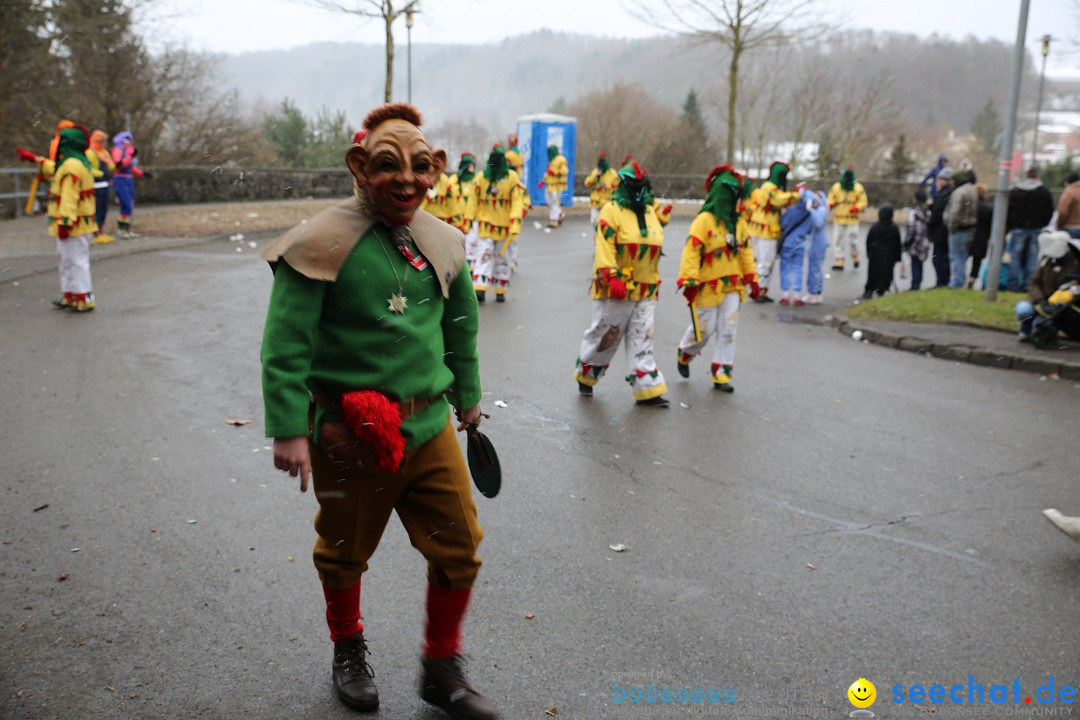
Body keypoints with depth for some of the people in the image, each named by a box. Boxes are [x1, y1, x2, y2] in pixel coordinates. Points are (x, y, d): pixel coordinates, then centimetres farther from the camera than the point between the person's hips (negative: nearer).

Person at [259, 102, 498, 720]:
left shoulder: (443, 242, 4)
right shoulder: (324, 244, -14)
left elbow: (461, 327, 18)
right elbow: (285, 344, -14)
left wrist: (467, 397, 24)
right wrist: (288, 429, -17)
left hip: (428, 425, 5)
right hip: (349, 431, -4)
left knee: (460, 548, 7)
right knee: (346, 551, 16)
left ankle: (442, 670, 29)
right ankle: (349, 651, 44)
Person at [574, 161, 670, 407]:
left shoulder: (650, 212, 13)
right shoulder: (612, 211, -9)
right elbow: (604, 247, -18)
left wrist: (654, 281, 22)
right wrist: (611, 277, -27)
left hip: (645, 291, 6)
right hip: (615, 289, -5)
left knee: (642, 340, 5)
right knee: (605, 336, 6)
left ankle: (648, 390, 6)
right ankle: (585, 376, 27)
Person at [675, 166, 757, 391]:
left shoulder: (738, 222, 8)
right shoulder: (704, 220, -13)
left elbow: (745, 250, 16)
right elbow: (691, 252, -17)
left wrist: (751, 277, 14)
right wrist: (690, 281, -21)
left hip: (732, 286, 6)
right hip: (707, 286, -6)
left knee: (728, 331, 3)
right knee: (704, 328, 3)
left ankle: (721, 374, 11)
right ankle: (685, 353, 34)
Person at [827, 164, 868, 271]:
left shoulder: (858, 188, -1)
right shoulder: (836, 187, 1)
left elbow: (863, 202, 0)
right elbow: (830, 199, 6)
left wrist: (856, 208, -20)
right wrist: (831, 204, -17)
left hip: (852, 219, -2)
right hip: (838, 219, 2)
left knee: (853, 240, -4)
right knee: (837, 241, 1)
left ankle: (855, 258, 23)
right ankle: (838, 262, 7)